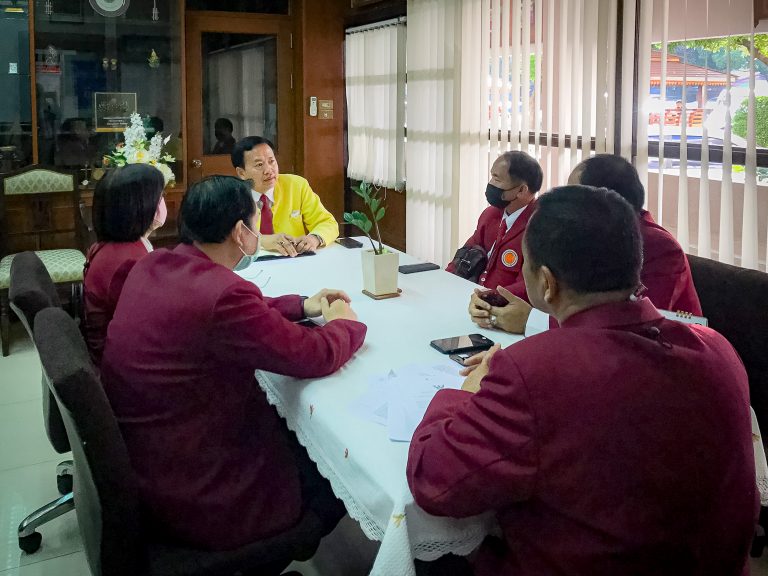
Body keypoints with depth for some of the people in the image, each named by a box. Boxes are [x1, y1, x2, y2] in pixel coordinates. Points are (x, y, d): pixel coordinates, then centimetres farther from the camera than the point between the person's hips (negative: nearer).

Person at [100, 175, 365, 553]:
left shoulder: (155, 265, -2)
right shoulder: (222, 293, -31)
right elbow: (315, 357, -20)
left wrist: (302, 305, 12)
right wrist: (344, 323, 1)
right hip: (191, 498, -9)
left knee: (296, 433, 23)